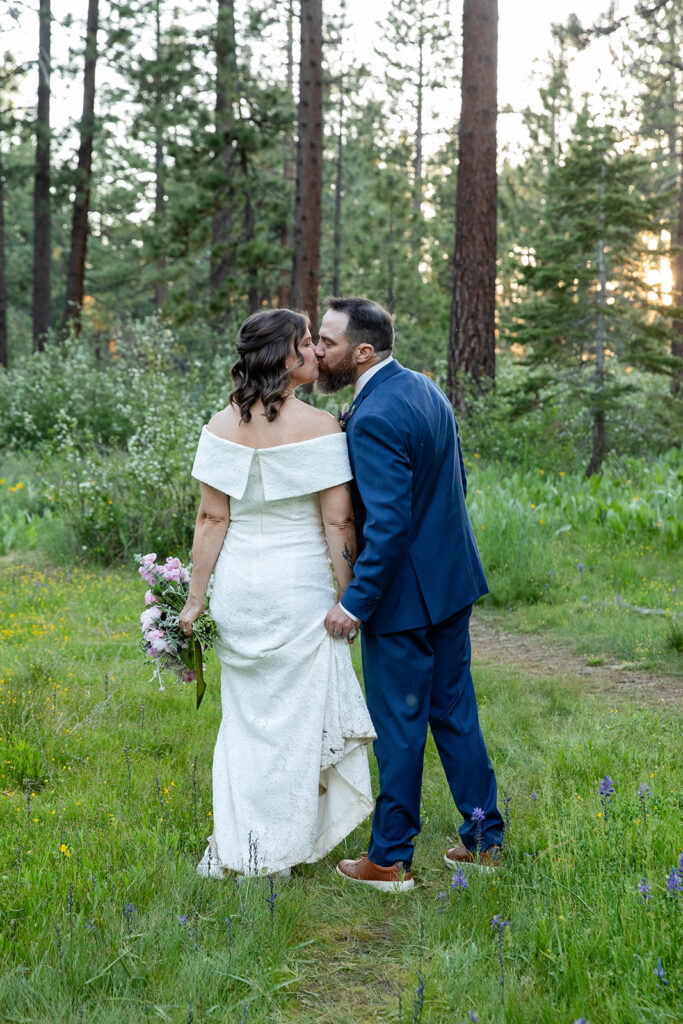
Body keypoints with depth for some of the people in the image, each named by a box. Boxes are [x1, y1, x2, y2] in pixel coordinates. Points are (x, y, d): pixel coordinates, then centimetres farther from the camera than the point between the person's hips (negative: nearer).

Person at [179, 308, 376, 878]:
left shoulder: (223, 426, -3)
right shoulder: (320, 427, -12)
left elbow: (212, 518, -2)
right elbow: (338, 522, -12)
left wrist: (196, 597, 4)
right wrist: (348, 599, -3)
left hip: (238, 583, 4)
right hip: (300, 585, -4)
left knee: (245, 712, 17)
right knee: (295, 715, 9)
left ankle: (233, 848, 23)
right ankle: (275, 852, 18)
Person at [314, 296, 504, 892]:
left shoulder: (373, 418, -22)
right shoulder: (426, 389, 7)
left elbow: (387, 524, -26)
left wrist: (355, 602, -21)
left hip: (403, 592, -9)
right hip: (452, 578, 9)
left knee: (399, 726, 3)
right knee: (453, 709, 18)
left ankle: (390, 860, 16)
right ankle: (483, 838, 28)